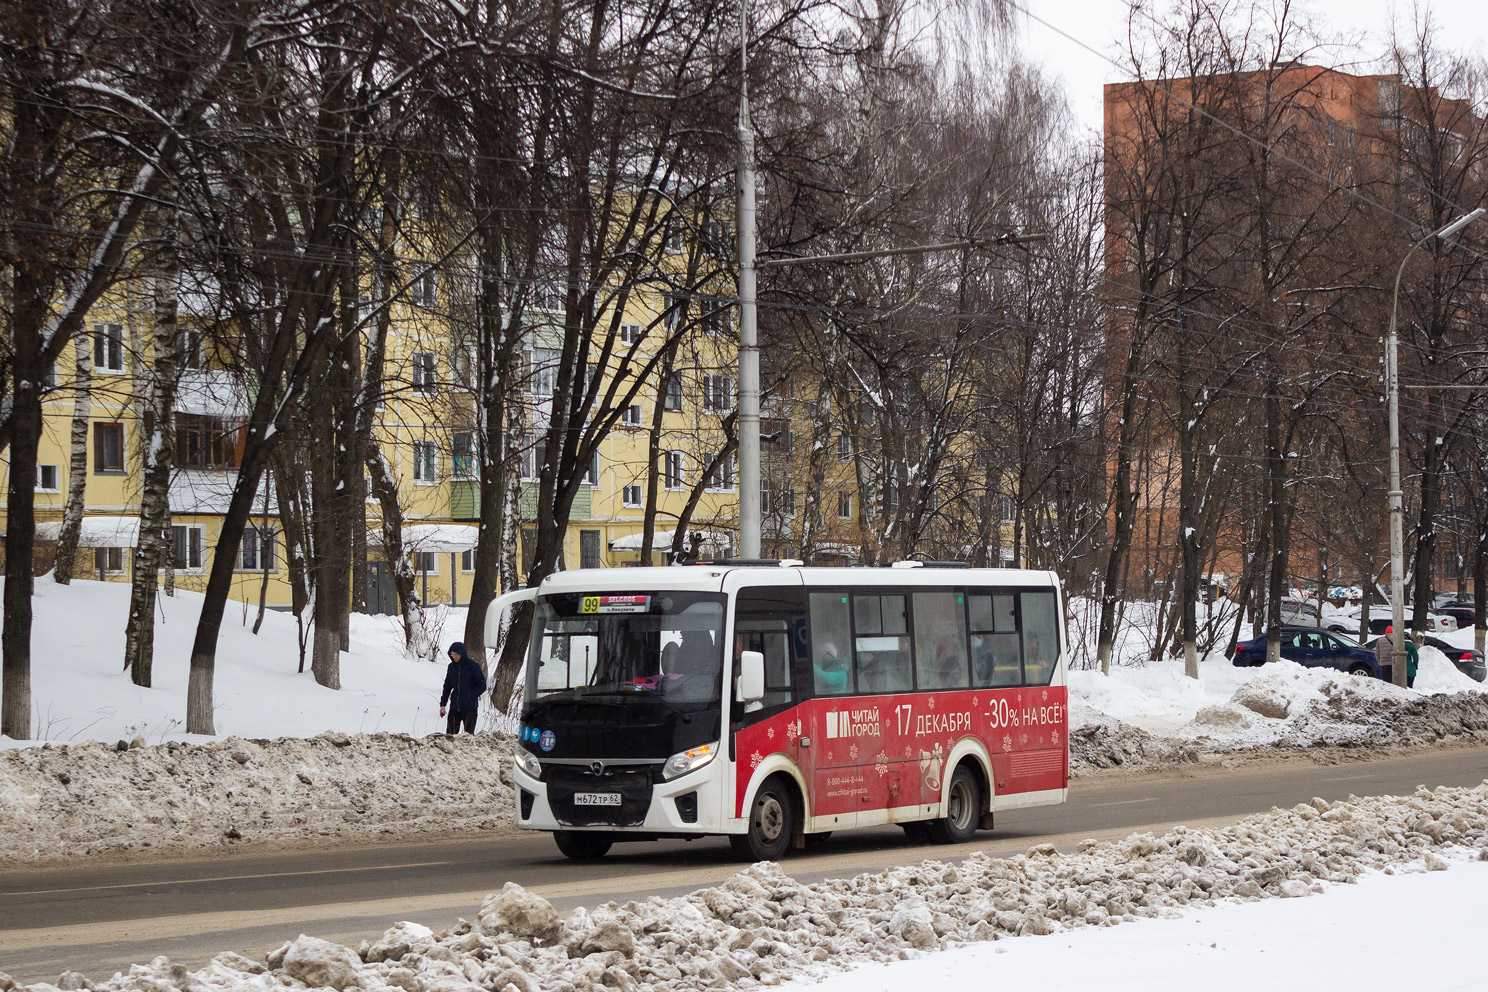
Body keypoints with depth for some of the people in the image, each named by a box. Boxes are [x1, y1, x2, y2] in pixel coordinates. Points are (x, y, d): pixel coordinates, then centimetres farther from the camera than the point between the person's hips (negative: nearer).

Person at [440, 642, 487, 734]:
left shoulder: (473, 666, -8)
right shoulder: (452, 667, 6)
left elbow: (482, 685, -4)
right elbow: (447, 686, 14)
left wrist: (471, 696, -12)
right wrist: (442, 704, 8)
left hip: (470, 708, -4)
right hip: (454, 707, 5)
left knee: (469, 734, -1)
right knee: (450, 733, 2)